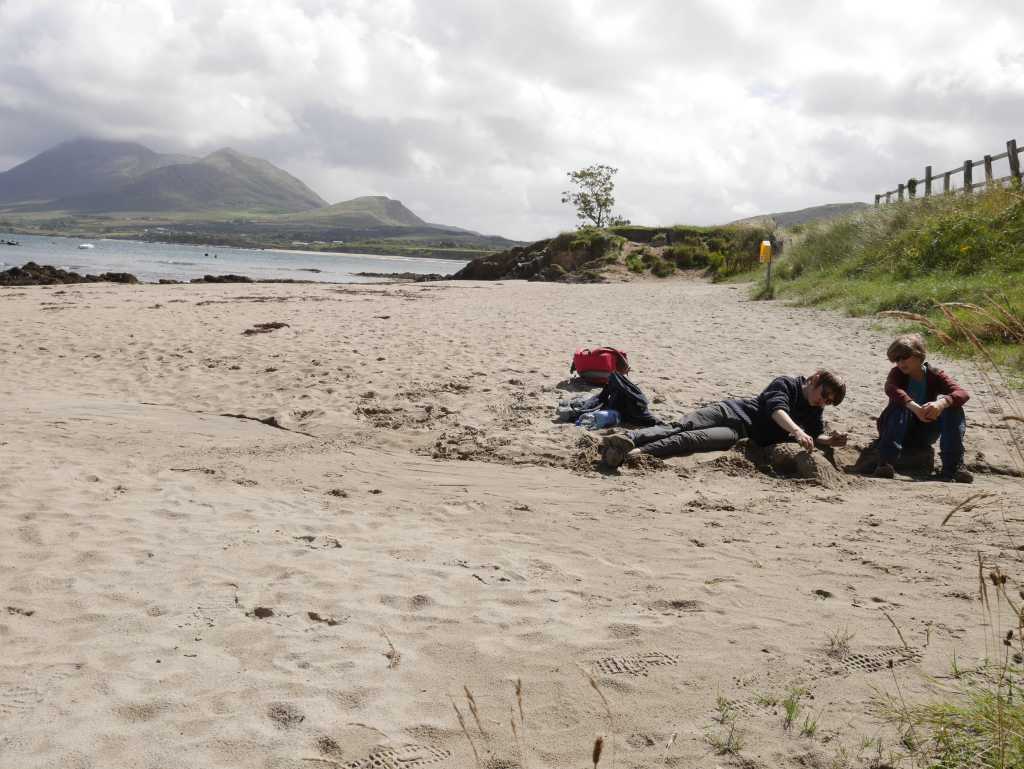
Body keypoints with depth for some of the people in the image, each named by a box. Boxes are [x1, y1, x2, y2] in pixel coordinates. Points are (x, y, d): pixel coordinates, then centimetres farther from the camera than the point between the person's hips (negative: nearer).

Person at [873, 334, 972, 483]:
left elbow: (963, 394, -23)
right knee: (900, 404, -31)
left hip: (923, 435, 2)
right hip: (900, 433, -2)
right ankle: (885, 463, -45)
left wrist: (941, 403, -45)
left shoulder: (935, 375, -5)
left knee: (952, 406, -21)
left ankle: (953, 466, -30)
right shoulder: (897, 373, -8)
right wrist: (914, 407, -52)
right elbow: (891, 389, -34)